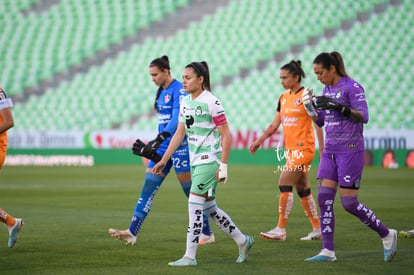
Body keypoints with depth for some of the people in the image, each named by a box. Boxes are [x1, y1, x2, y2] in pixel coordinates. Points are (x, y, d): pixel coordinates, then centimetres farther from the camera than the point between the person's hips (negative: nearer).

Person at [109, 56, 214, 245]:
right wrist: (154, 143, 21)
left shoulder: (179, 90, -14)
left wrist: (158, 140, -34)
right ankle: (132, 233, -6)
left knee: (191, 191, 0)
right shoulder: (161, 91, 13)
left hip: (179, 146, -8)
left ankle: (207, 233, 13)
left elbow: (176, 120, -25)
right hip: (163, 146, 8)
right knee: (148, 186, -1)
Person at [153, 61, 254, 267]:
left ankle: (190, 256, -6)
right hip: (195, 161, 8)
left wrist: (223, 165, -17)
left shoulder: (211, 102, -14)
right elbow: (179, 134, 16)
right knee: (209, 208, 12)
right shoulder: (185, 102, 9)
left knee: (195, 204, -11)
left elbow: (226, 135, -13)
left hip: (209, 160, -8)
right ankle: (243, 241, 27)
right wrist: (164, 160, 14)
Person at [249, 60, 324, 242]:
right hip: (291, 150, 8)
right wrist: (259, 141, 8)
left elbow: (317, 123, -9)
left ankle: (281, 230, -11)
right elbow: (275, 125, 16)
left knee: (284, 184, -13)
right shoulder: (283, 98, 12)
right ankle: (317, 229, 16)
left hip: (303, 148, -8)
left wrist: (322, 148, -12)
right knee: (303, 190, 9)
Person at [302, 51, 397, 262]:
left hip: (350, 150, -8)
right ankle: (328, 251, 0)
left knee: (349, 203, -8)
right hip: (330, 151, 8)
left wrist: (338, 107, -30)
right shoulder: (327, 90, 13)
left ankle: (387, 235, 11)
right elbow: (320, 121, 19)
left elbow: (363, 116, -19)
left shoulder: (351, 87, -10)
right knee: (324, 198, -3)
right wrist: (310, 108, 0)